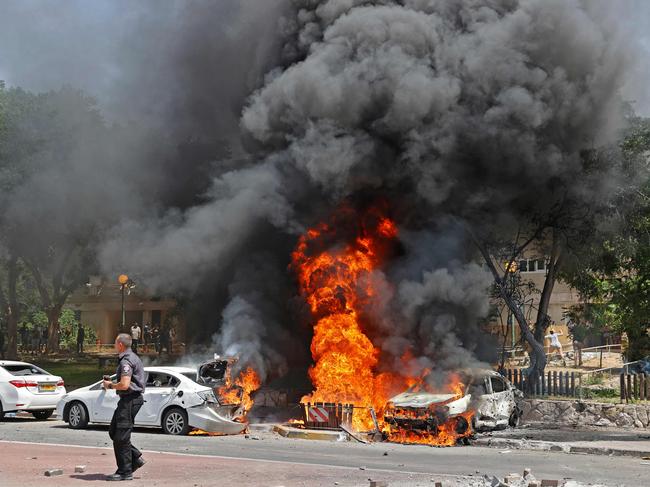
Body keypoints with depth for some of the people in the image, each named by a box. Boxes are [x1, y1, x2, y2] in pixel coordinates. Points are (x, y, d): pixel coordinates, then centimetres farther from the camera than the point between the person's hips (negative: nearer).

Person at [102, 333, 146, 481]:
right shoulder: (133, 358, 18)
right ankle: (136, 458, 15)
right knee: (113, 432, 15)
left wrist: (110, 385, -10)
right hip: (129, 400, 11)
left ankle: (125, 472, -1)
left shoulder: (126, 361, -17)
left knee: (121, 437, -6)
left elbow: (125, 385, -26)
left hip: (130, 400, -11)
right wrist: (112, 382, 17)